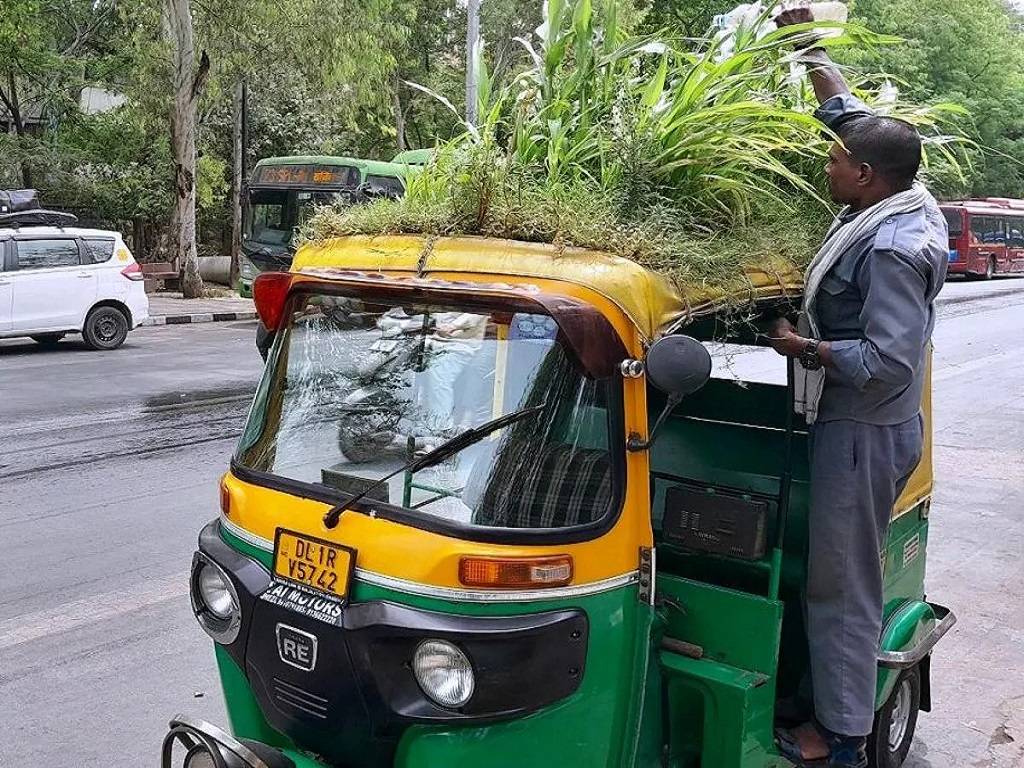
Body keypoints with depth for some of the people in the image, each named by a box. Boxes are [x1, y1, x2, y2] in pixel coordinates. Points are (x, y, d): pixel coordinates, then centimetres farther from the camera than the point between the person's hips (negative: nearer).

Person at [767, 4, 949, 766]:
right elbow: (857, 117, 18)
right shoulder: (898, 207, 5)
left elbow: (889, 361, -28)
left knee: (841, 586, 0)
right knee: (846, 576, 18)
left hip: (863, 433, -10)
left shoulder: (892, 249, -24)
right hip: (864, 425, 10)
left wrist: (805, 349, -19)